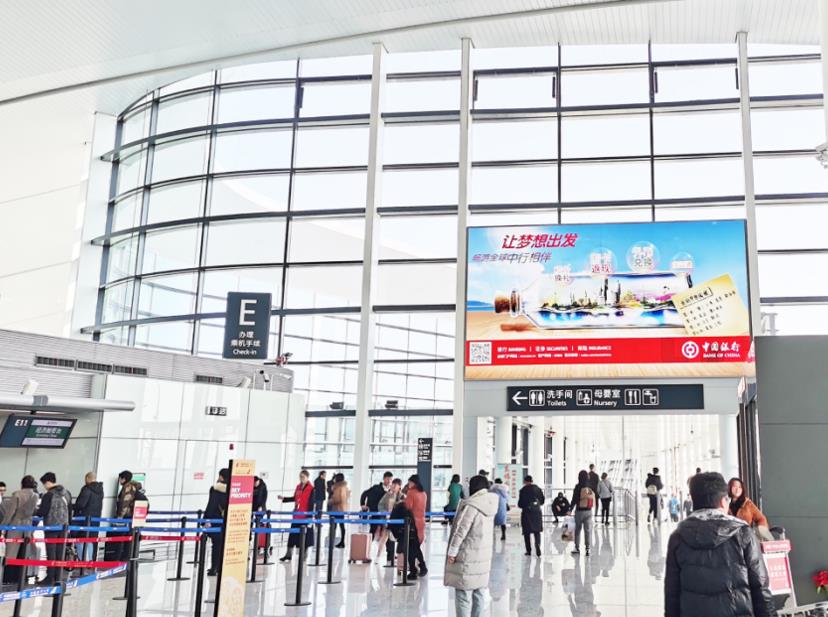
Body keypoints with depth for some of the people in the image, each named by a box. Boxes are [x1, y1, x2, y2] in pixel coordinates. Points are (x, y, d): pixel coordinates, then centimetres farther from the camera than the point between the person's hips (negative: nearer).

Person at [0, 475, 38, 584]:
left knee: (11, 552, 1)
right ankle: (18, 577, 10)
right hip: (27, 526, 4)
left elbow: (10, 511, -12)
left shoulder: (17, 494, -11)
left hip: (15, 525, -4)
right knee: (22, 553, 9)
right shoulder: (35, 496, 1)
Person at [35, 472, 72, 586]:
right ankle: (57, 578, 14)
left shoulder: (49, 495, -15)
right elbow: (70, 510, 11)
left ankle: (50, 578, 4)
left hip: (51, 527, -6)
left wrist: (34, 512, 5)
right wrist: (67, 524, 19)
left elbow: (42, 512, -15)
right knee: (60, 553, 10)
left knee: (51, 553, 0)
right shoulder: (66, 493, 6)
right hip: (63, 526, 6)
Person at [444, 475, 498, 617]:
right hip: (483, 556, 8)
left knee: (463, 594, -3)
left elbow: (460, 531, -17)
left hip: (467, 557, -8)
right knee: (478, 593, 14)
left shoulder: (471, 506, -19)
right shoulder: (490, 504, 2)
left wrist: (452, 552, -10)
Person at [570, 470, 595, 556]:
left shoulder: (578, 487, -13)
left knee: (577, 529, 11)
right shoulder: (591, 487, -2)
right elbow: (594, 498, 5)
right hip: (589, 511, 2)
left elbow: (574, 499, -11)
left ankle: (577, 548, 18)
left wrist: (570, 508, -2)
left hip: (579, 510, -2)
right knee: (588, 530, 5)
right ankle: (587, 548, -1)